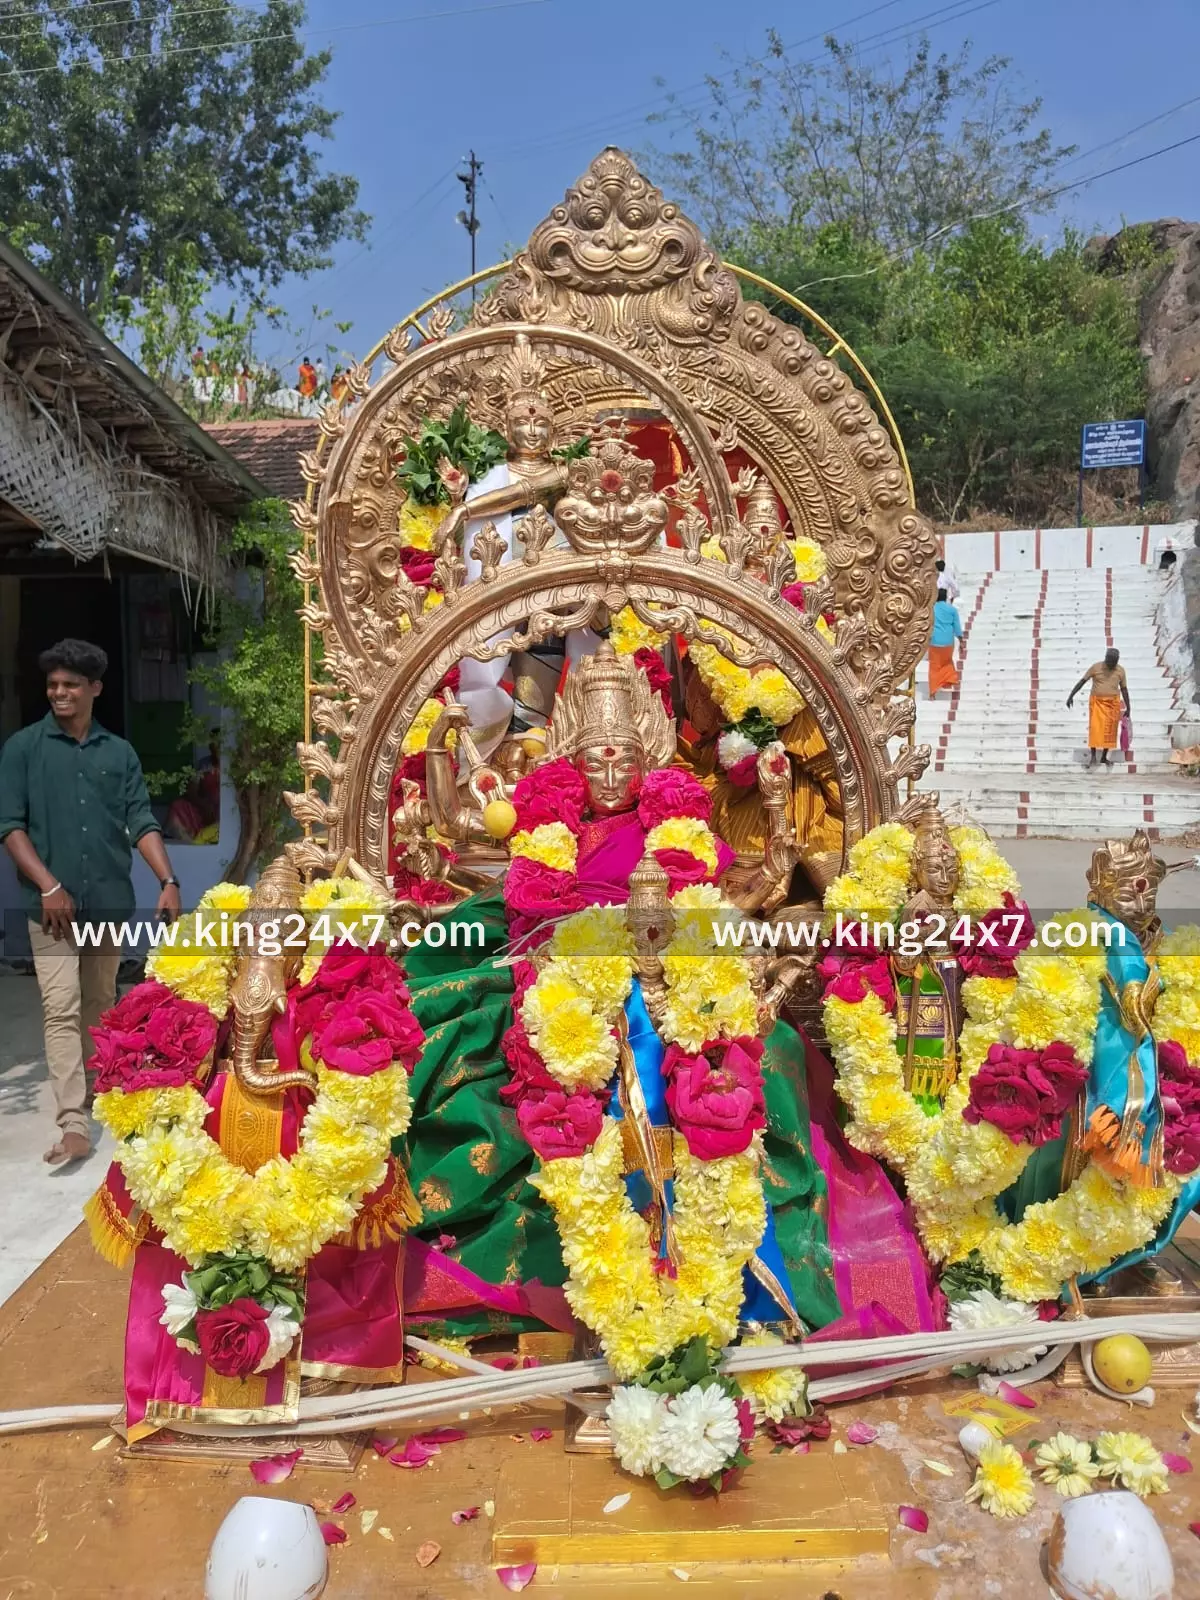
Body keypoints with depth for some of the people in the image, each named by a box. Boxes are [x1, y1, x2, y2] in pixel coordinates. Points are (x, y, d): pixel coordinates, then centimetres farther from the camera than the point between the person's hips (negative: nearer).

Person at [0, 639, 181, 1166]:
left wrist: (168, 881, -10)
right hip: (52, 904, -3)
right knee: (61, 1010, -8)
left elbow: (142, 822, 3)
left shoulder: (119, 753, 7)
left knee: (99, 1006, 15)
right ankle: (73, 1124, -10)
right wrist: (49, 886, -14)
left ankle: (90, 1090, 32)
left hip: (110, 903, 3)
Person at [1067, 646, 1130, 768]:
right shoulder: (1095, 667, -4)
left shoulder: (1120, 671, 2)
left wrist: (1128, 708, 8)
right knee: (1095, 728, -12)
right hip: (1097, 702, -2)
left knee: (1109, 731, 1)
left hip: (1113, 703, 2)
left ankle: (1104, 757, 10)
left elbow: (1124, 689, 8)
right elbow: (1082, 681, -2)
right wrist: (1071, 696, -9)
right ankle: (1092, 753, 0)